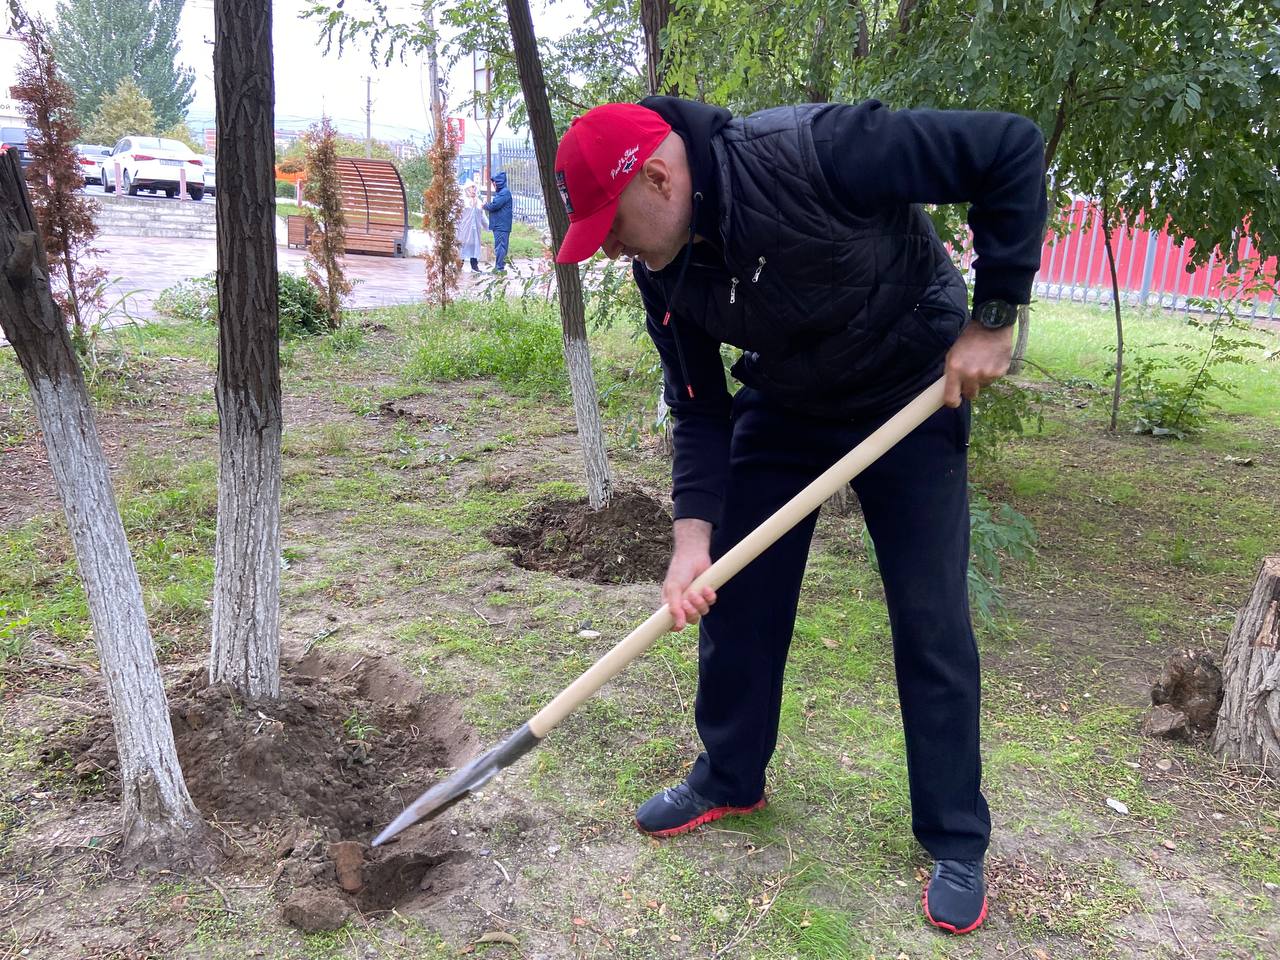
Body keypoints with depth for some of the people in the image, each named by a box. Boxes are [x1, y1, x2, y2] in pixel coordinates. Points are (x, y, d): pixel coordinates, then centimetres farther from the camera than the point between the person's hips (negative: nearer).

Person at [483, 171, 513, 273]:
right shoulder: (499, 192, 19)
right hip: (498, 225, 10)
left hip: (502, 225, -10)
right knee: (498, 246, 14)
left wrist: (485, 206, -2)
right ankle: (498, 266, 20)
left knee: (500, 246, -10)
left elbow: (494, 205, -19)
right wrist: (488, 206, 3)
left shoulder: (505, 192, -13)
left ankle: (500, 267, -10)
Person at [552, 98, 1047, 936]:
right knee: (735, 593, 5)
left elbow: (1014, 151, -27)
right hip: (782, 404, 5)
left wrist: (994, 318, -24)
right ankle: (730, 779, 28)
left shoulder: (817, 152, -34)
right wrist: (693, 536, -17)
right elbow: (698, 409, -7)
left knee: (931, 618, -3)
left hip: (915, 392, -5)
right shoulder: (664, 270, -14)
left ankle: (957, 842, 14)